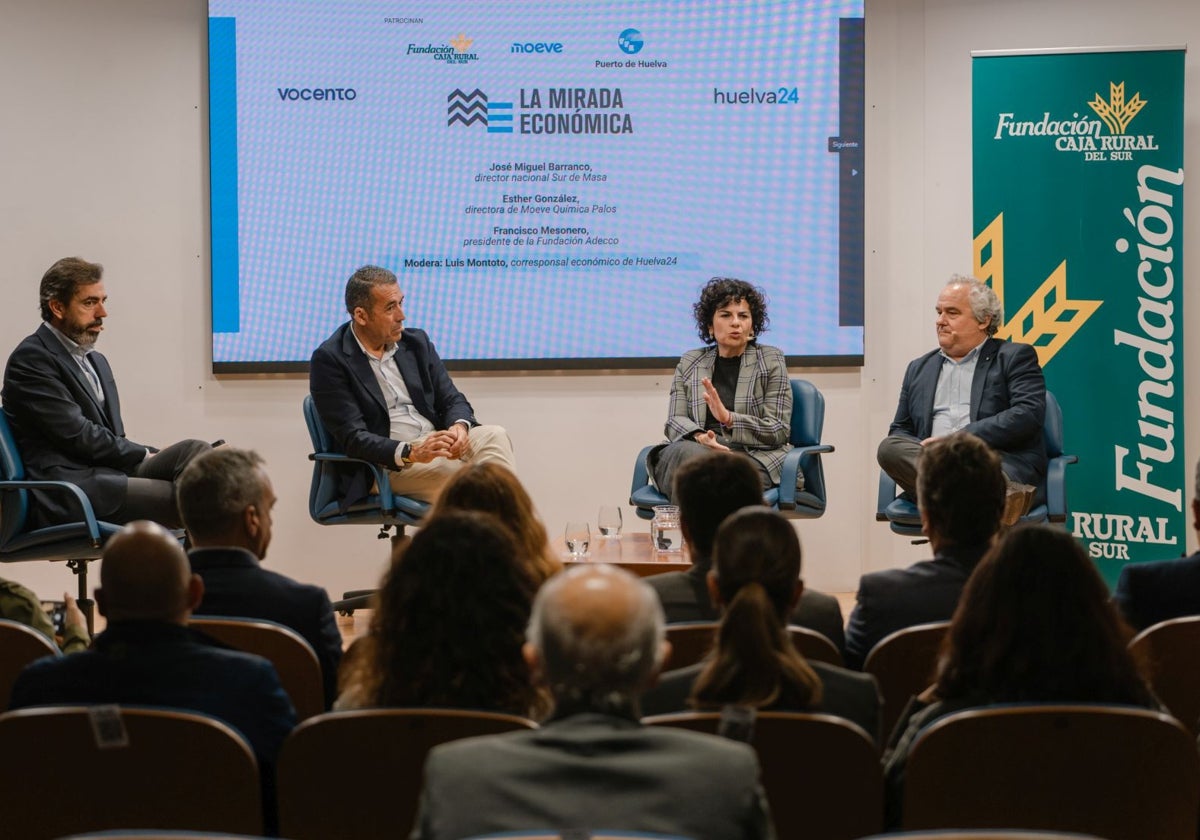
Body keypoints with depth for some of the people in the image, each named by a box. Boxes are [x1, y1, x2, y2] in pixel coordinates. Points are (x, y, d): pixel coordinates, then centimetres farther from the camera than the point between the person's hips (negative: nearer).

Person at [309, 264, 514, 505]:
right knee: (464, 478, -33)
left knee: (493, 436, -25)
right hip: (385, 465, -6)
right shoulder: (329, 360, -6)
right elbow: (352, 437, -13)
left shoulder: (416, 342, 12)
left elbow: (452, 400, 12)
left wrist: (459, 426, -14)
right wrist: (411, 453, -29)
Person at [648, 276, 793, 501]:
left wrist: (728, 418, -15)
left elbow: (779, 430, 2)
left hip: (753, 457, -2)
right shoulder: (689, 363, 19)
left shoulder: (771, 360, 11)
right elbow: (675, 421, 8)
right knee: (686, 452, -37)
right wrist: (699, 436, -17)